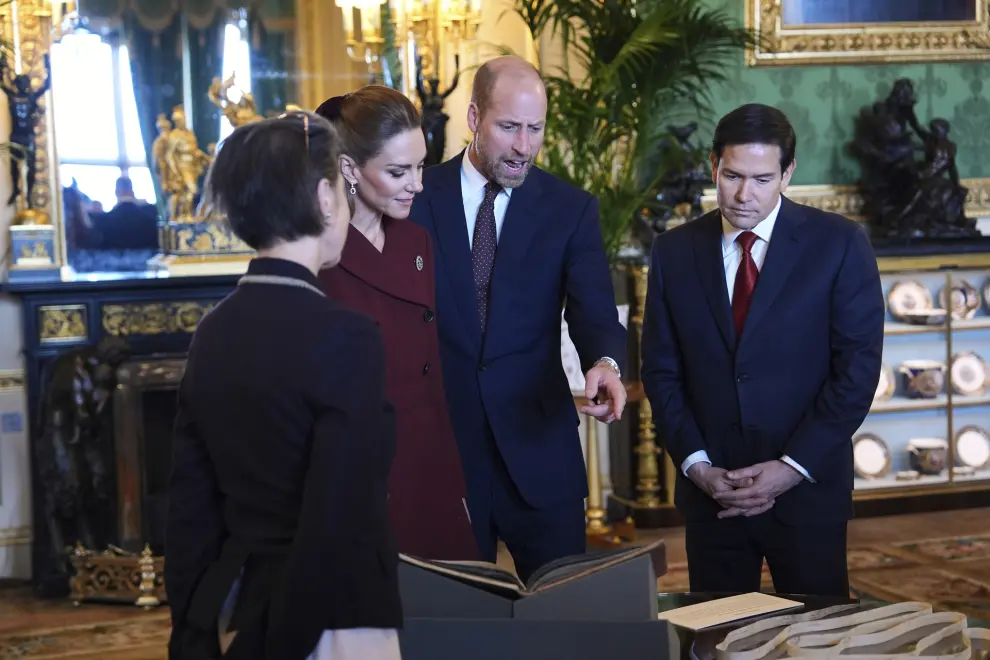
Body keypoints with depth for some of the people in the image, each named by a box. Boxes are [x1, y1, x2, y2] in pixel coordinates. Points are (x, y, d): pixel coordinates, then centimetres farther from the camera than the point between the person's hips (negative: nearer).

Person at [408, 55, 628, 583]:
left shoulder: (571, 209, 2)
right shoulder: (419, 197, 1)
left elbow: (594, 311, -8)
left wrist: (605, 363, -30)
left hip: (538, 446, 0)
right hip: (439, 445, 0)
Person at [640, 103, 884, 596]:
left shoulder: (838, 244, -4)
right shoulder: (674, 251, 4)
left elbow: (858, 366, -7)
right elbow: (661, 369, 6)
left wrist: (793, 468, -12)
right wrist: (694, 463, -6)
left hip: (808, 487, -2)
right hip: (709, 488, 2)